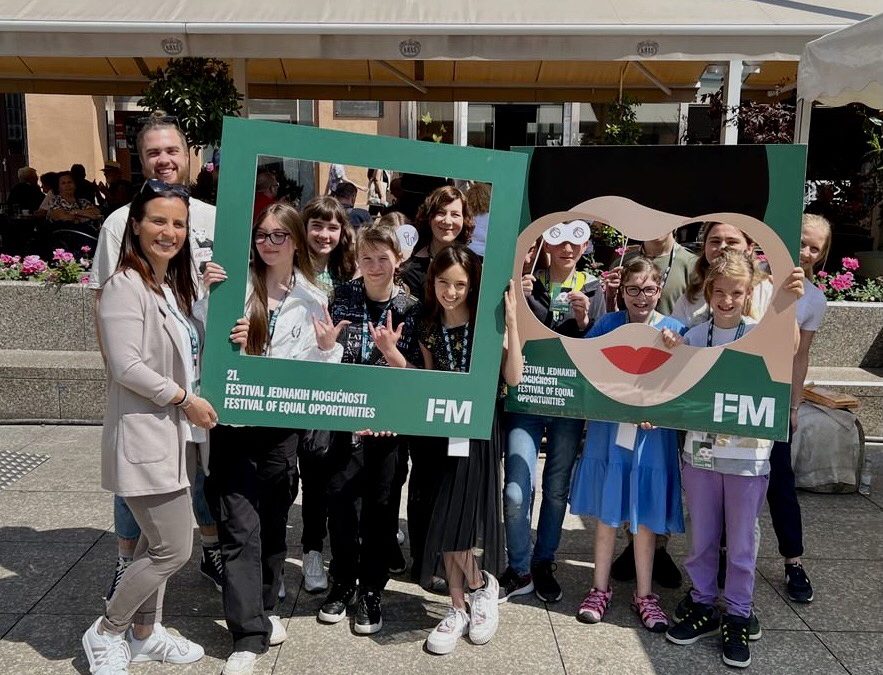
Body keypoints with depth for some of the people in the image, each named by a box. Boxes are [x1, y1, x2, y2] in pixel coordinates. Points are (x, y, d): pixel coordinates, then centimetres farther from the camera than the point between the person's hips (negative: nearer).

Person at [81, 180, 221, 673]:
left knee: (159, 541, 17)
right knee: (174, 549, -4)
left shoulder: (177, 285, 13)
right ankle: (106, 633, 17)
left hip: (176, 434, 9)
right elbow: (126, 366, -21)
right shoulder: (126, 286, -14)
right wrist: (185, 399, -16)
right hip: (145, 436, -9)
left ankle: (145, 632, 33)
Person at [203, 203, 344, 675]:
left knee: (273, 520, 14)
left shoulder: (312, 299, 6)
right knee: (240, 527, -3)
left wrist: (328, 348, -12)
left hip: (283, 423, 2)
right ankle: (248, 633, 3)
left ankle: (263, 607, 34)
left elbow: (313, 369, 8)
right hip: (234, 420, -2)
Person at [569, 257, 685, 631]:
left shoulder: (675, 330, -2)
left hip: (652, 437, 0)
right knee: (606, 514, 11)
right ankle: (600, 588, 27)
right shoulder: (607, 325, 0)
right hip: (608, 433, 1)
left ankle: (644, 594, 26)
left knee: (645, 517, 10)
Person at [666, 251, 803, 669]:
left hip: (747, 455, -3)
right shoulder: (694, 337, 4)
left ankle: (737, 618, 25)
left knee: (741, 543, 9)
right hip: (700, 451, 3)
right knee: (701, 539, 15)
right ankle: (702, 606, 32)